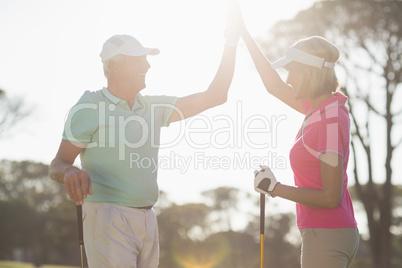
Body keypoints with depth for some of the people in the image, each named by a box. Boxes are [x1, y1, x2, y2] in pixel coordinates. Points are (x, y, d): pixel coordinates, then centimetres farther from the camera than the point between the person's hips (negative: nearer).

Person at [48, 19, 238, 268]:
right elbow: (57, 165, -10)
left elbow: (214, 96, 9)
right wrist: (70, 172, -35)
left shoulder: (154, 106, 11)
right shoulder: (89, 108, -6)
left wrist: (231, 44, 3)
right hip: (108, 218, -6)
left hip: (148, 220, 7)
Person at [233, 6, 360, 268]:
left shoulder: (330, 123, -20)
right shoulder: (323, 107, 6)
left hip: (325, 236, -9)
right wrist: (243, 32, 22)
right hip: (337, 233, 9)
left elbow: (331, 197, -22)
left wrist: (275, 188, -14)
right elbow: (274, 86, 19)